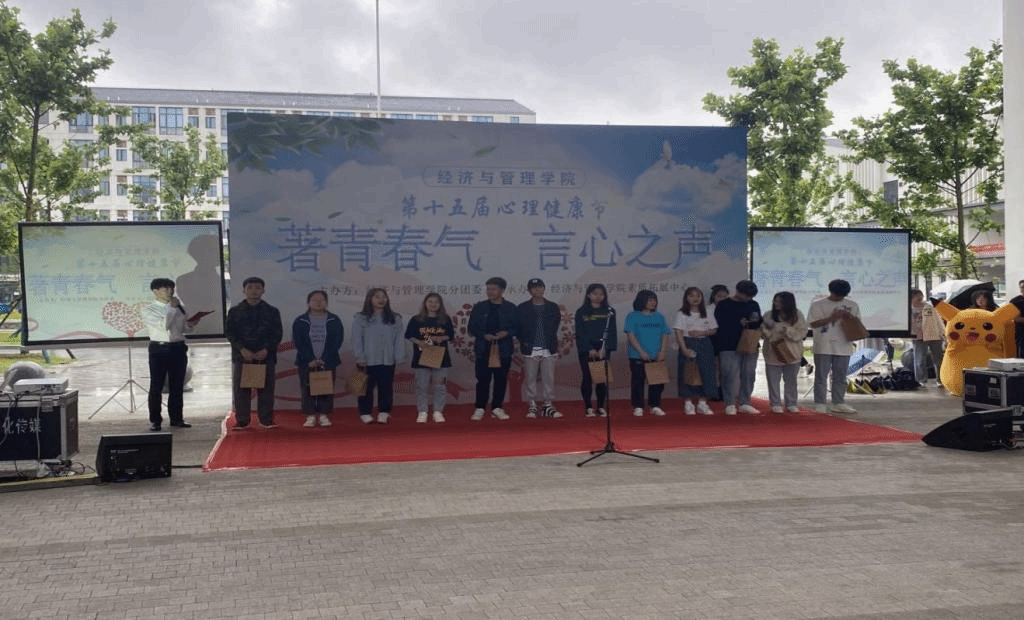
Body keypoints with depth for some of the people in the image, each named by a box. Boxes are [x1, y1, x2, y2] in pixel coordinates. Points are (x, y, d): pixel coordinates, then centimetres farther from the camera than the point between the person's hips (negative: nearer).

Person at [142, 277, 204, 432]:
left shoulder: (179, 307, 13)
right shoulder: (149, 310, -3)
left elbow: (184, 328, 19)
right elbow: (164, 325, -18)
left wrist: (191, 324, -4)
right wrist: (172, 308, -13)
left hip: (178, 348, 5)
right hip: (159, 349, -4)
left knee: (177, 386, 9)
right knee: (156, 387, 0)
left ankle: (176, 418, 17)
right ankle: (155, 421, 7)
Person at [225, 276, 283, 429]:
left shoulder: (272, 311, 8)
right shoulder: (234, 311, 7)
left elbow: (277, 334, 4)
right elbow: (229, 332, 2)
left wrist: (266, 349, -11)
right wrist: (242, 349, -12)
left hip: (265, 356, 0)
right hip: (242, 357, 0)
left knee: (266, 389, 1)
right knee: (241, 389, 1)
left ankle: (266, 420, 8)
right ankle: (241, 421, 8)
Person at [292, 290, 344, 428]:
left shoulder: (334, 321, 5)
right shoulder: (299, 322, 5)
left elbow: (337, 342, -1)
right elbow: (298, 343, -1)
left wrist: (324, 360, -11)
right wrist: (310, 360, -12)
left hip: (328, 363, 0)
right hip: (306, 363, 0)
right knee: (307, 390, -2)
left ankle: (324, 416, 8)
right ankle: (310, 417, 4)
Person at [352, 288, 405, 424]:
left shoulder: (395, 319, 8)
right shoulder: (360, 319, 1)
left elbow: (400, 339, 5)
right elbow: (356, 340, -1)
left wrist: (399, 357, -3)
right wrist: (360, 358, -7)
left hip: (388, 361, 2)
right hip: (367, 361, -2)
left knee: (386, 387, 7)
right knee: (366, 387, 1)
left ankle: (384, 413, 17)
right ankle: (365, 413, 11)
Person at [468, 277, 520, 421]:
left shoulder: (510, 308, 6)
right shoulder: (479, 307, 7)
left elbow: (516, 328, 6)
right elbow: (472, 328, 5)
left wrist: (506, 333, -13)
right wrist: (484, 335, -11)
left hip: (503, 349, 1)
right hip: (483, 349, -1)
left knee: (501, 380, 4)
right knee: (483, 379, -2)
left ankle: (497, 407, 14)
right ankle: (479, 409, 4)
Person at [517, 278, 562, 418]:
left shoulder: (553, 307, 11)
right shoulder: (523, 308, 5)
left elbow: (556, 327, 13)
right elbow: (518, 328, 4)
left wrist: (553, 345, 5)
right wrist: (524, 343, -6)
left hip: (549, 349, 1)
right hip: (530, 350, -1)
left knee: (548, 378, 2)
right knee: (530, 379, 1)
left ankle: (548, 406, 9)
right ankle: (531, 407, 8)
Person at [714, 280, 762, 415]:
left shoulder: (754, 305, 14)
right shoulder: (723, 305, -2)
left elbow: (759, 325, 18)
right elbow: (719, 324, -6)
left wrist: (756, 320, -6)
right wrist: (739, 323, -14)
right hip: (729, 347, -5)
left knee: (748, 375, 6)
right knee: (730, 375, -7)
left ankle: (745, 403, 15)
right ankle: (730, 404, -1)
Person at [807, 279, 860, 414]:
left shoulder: (852, 305, 9)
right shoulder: (818, 305, -2)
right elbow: (813, 323, -8)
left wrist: (850, 317, -8)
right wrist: (832, 318, -16)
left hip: (843, 346, 4)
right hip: (823, 347, -4)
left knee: (840, 377, 9)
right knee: (821, 376, -1)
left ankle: (838, 403, 17)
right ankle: (819, 404, 3)